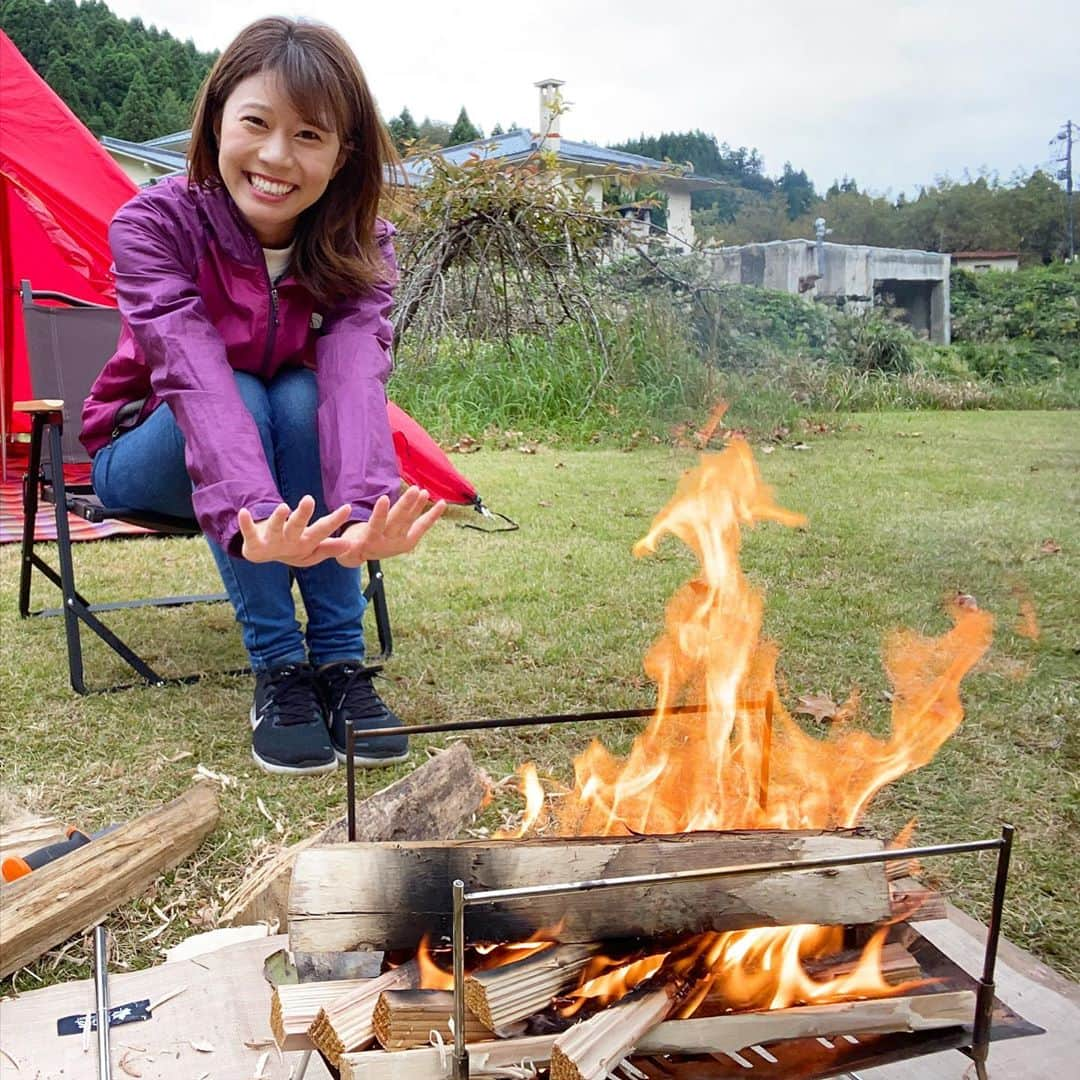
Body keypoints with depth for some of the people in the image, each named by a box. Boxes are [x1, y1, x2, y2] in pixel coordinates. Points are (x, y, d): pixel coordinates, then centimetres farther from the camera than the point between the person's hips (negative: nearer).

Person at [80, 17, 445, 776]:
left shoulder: (360, 249, -17)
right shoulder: (154, 225, -24)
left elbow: (356, 377, -37)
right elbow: (196, 376, -41)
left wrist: (364, 510, -57)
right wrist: (251, 515, -59)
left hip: (292, 451, 2)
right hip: (149, 452, -1)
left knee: (300, 397, -32)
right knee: (247, 399, -33)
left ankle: (340, 661, -26)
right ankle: (277, 666, -26)